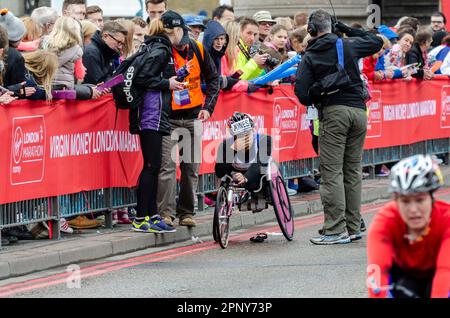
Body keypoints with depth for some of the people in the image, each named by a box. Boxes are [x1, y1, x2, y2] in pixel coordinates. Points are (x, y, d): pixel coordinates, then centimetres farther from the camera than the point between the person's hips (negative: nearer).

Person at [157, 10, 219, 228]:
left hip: (193, 116, 4)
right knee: (167, 165, -13)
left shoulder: (197, 49, 1)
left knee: (192, 166, 8)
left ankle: (186, 212, 17)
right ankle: (165, 212, -9)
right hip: (168, 118, -4)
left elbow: (212, 78, 11)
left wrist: (208, 107, 1)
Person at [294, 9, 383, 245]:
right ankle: (353, 227, 11)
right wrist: (350, 31, 29)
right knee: (353, 171, 10)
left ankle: (335, 230, -11)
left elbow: (302, 92, -5)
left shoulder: (309, 57, 3)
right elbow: (377, 42, 24)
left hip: (332, 111, -3)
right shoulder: (348, 45, 8)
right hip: (358, 110, 3)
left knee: (331, 173, -4)